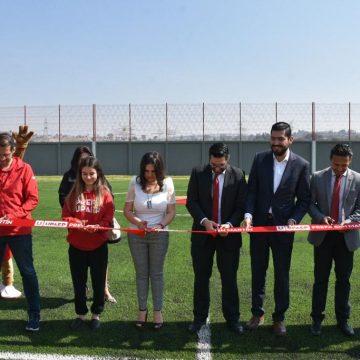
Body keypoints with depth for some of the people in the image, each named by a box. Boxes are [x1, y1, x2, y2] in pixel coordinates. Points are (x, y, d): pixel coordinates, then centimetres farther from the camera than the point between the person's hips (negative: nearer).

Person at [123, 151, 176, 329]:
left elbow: (171, 211, -3)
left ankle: (158, 311, 19)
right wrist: (138, 222, -21)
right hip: (136, 235, 1)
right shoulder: (135, 182, -5)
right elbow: (127, 210, -2)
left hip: (159, 235, 0)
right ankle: (142, 310, 23)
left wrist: (160, 225, -20)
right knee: (141, 273, 10)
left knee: (157, 273, 8)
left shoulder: (167, 183, -5)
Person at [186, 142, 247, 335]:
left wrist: (230, 223, -21)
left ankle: (232, 319, 22)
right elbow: (191, 202, -5)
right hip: (202, 233, 1)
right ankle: (199, 317, 24)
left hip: (228, 235, -1)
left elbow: (241, 206, -4)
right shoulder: (198, 173, -3)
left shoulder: (238, 175, -5)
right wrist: (204, 220, -20)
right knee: (201, 278, 10)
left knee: (229, 278, 8)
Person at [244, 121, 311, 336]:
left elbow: (305, 199, -1)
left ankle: (279, 317, 23)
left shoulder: (301, 165, -5)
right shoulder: (260, 159, -1)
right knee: (258, 271, 13)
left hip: (283, 227, -2)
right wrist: (248, 215, -14)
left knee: (282, 274, 8)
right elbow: (252, 191, -1)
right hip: (259, 224, 2)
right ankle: (258, 313, 28)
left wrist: (294, 220, -15)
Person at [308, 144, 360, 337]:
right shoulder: (317, 177, -1)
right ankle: (317, 319, 16)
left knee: (344, 279, 10)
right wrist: (321, 217, -16)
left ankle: (343, 319, 23)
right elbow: (311, 203, 2)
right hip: (323, 235, 0)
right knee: (320, 278, 6)